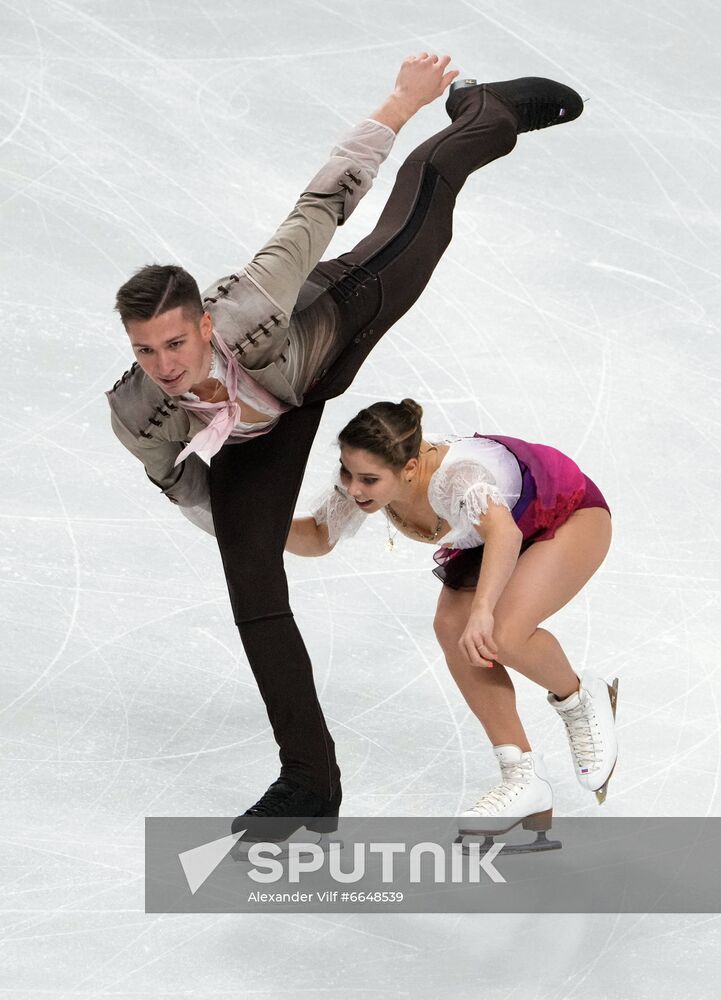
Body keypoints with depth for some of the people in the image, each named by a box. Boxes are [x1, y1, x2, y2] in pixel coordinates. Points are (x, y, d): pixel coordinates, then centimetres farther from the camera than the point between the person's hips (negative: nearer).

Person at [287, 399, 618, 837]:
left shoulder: (452, 478, -43)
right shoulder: (361, 478, -22)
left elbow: (503, 531, -62)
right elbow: (319, 538, -5)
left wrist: (482, 609, -75)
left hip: (573, 516, -7)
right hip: (504, 521, 7)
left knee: (500, 635, -29)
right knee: (452, 628, -17)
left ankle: (580, 699, 4)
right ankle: (525, 781, -8)